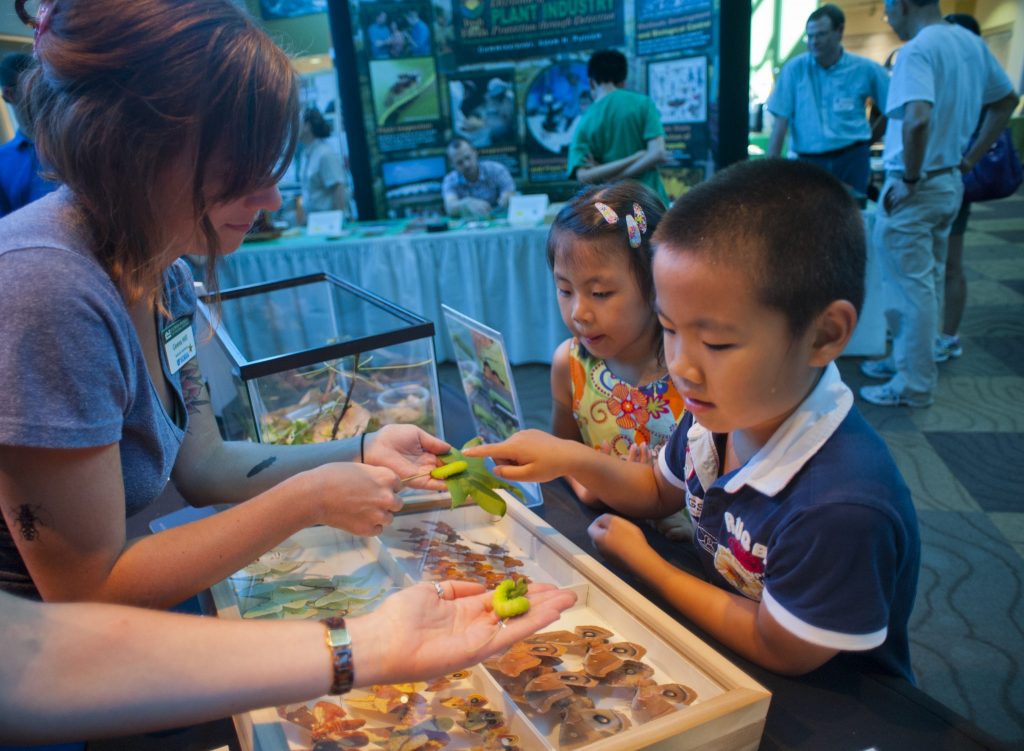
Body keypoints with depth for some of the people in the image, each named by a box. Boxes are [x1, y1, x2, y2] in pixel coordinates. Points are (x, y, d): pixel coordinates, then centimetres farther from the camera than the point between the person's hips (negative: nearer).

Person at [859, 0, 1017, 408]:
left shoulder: (917, 50, -19)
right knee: (929, 281, 18)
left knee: (911, 286, 0)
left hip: (916, 188, -9)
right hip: (951, 183, 9)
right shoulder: (971, 42, 9)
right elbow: (1006, 100, 19)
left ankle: (913, 385, 10)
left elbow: (917, 119, -34)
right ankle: (907, 359, 34)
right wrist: (969, 160, 17)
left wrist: (909, 179, -21)